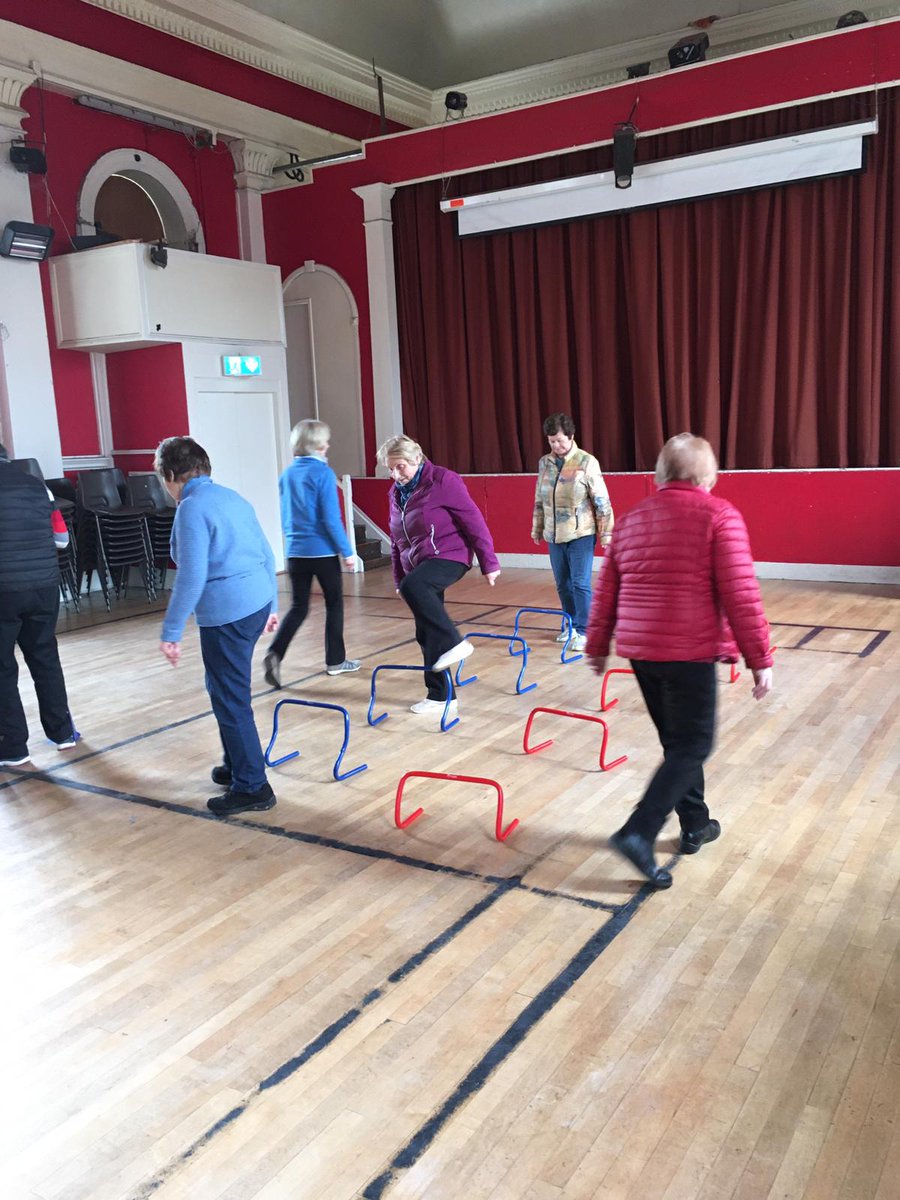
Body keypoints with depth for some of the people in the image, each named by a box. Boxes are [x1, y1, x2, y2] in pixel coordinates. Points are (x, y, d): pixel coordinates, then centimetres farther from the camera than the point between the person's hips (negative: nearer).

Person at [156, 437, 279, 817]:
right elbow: (266, 555, 16)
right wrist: (271, 606, 25)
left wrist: (171, 633, -14)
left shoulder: (192, 508, -13)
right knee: (222, 688, 24)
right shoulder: (232, 497, 13)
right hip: (257, 602, 9)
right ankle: (237, 764, 36)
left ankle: (251, 788, 9)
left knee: (230, 700, 2)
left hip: (225, 614, -9)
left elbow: (191, 577, -19)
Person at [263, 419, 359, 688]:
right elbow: (331, 519, -15)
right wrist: (347, 552, -8)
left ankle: (274, 654, -9)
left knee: (298, 608, 10)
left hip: (295, 552, 5)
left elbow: (286, 516, 14)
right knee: (334, 604, 11)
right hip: (323, 552, -5)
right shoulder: (322, 473, -12)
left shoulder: (287, 474, 7)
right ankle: (335, 661, 19)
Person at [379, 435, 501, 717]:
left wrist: (489, 563, -13)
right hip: (418, 568, 8)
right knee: (427, 635, 6)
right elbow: (396, 541, 20)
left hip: (449, 556, -8)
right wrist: (398, 579, 18)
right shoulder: (396, 493, 12)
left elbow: (473, 521, -12)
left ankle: (454, 643, -30)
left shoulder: (443, 481, -11)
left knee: (412, 586, -37)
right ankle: (440, 696, 16)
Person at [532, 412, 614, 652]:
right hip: (554, 535, 5)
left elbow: (602, 501, -9)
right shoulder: (544, 463, 5)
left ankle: (582, 630, 4)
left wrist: (606, 532, -9)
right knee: (562, 584, 12)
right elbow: (539, 500, 14)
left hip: (581, 534, -5)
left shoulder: (587, 462, -10)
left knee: (580, 583, -6)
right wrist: (537, 528, 17)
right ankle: (571, 626, 27)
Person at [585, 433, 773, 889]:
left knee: (677, 741, 20)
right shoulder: (719, 516, -7)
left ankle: (695, 825, 31)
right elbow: (741, 596, -12)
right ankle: (638, 833, -7)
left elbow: (606, 592, 14)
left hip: (639, 648, 6)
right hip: (689, 651, -6)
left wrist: (598, 647, 24)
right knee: (692, 746, 3)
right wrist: (760, 659, -7)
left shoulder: (631, 518, 11)